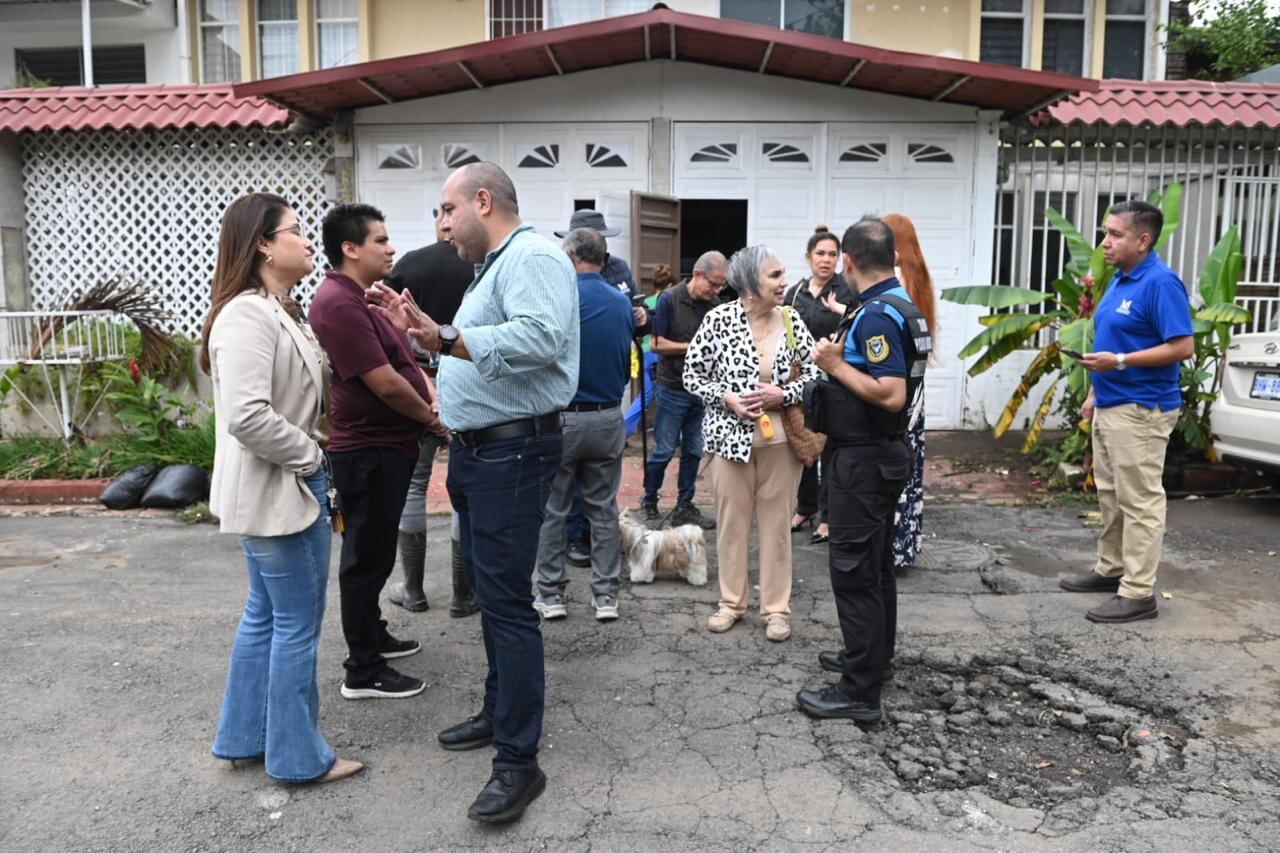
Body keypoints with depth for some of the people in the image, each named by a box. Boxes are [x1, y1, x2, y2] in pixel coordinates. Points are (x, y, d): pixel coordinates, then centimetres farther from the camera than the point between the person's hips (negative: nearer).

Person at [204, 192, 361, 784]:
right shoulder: (247, 315, -20)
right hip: (279, 491, -10)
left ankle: (243, 738, 32)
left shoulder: (278, 311, 12)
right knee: (298, 624, 1)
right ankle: (299, 757, 16)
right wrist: (309, 453, -17)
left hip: (285, 487, 10)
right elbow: (247, 416, -29)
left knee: (266, 615, 18)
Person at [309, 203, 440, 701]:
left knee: (375, 552, 21)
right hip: (370, 450, -10)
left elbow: (402, 358, 18)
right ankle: (364, 673, 10)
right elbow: (385, 383, -24)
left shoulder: (365, 297, 13)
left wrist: (431, 396, -1)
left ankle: (372, 635, 37)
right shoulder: (339, 303, -20)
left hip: (387, 445, 11)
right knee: (368, 557, -1)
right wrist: (432, 418, -8)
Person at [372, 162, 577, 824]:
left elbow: (542, 337, -32)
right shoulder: (496, 267, 20)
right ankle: (500, 712, 33)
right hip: (477, 450, 11)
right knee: (491, 592, 18)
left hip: (513, 453, -11)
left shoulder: (533, 257, -13)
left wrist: (447, 339, -34)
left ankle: (519, 760, 1)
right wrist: (424, 328, 15)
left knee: (505, 599, -8)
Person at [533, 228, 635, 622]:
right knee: (604, 509, 12)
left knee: (551, 509, 8)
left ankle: (551, 594, 15)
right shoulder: (622, 303, 4)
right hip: (609, 418, 4)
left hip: (561, 417, -4)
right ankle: (606, 594, 15)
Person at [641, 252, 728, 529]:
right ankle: (649, 502, 21)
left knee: (694, 451, 8)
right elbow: (657, 344, -12)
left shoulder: (713, 305, 5)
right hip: (672, 388, -5)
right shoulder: (670, 300, -10)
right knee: (664, 450, 2)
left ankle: (684, 507, 18)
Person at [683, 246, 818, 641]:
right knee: (732, 519, 9)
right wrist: (727, 398, -16)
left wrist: (783, 394, -13)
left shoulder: (791, 320, 0)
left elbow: (815, 372, 3)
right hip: (731, 434, -1)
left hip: (780, 436, 2)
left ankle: (776, 607, 21)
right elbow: (692, 373, -2)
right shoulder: (720, 318, -7)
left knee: (776, 520, 9)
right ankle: (732, 601, 26)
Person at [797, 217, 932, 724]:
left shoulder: (877, 315, -21)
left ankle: (859, 692, 2)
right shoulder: (904, 307, 10)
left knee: (854, 571, -5)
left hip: (862, 458, -10)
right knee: (875, 563, 20)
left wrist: (837, 365, -18)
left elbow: (891, 395, -28)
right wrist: (844, 358, 16)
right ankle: (874, 656, 36)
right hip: (883, 452, 10)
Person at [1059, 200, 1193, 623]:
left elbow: (1183, 347, -20)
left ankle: (1139, 592, 3)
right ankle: (1111, 569, 30)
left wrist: (1119, 362, -24)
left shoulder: (1160, 283, -16)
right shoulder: (1119, 280, 12)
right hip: (1110, 406, 10)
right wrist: (1094, 394, 18)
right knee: (1110, 495, 18)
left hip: (1141, 410, -10)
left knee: (1139, 501, -3)